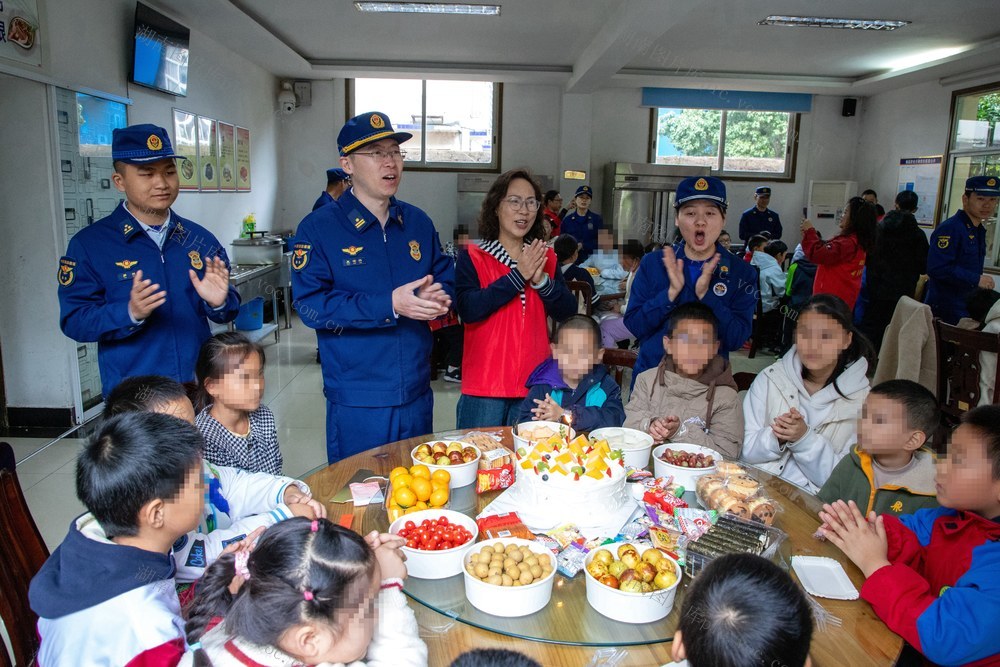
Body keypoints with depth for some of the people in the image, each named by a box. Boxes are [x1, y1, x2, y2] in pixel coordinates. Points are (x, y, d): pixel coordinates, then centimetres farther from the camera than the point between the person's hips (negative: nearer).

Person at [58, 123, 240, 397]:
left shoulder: (200, 239, 4)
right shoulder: (88, 244, -4)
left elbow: (229, 311, 7)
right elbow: (74, 321, -9)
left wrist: (218, 302, -16)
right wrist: (130, 313, -26)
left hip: (202, 385, 3)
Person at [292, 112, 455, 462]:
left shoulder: (417, 222, 8)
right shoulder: (319, 227, -7)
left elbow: (446, 279, 14)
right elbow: (310, 305, -17)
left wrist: (438, 298, -11)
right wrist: (389, 305, -25)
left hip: (417, 394, 5)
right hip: (356, 403, -5)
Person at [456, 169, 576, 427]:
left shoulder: (545, 258, 10)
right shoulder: (472, 258, -2)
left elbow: (568, 313, 2)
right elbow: (468, 310, -18)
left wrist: (541, 280, -15)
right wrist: (517, 276, -17)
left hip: (534, 386, 4)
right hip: (484, 386, -3)